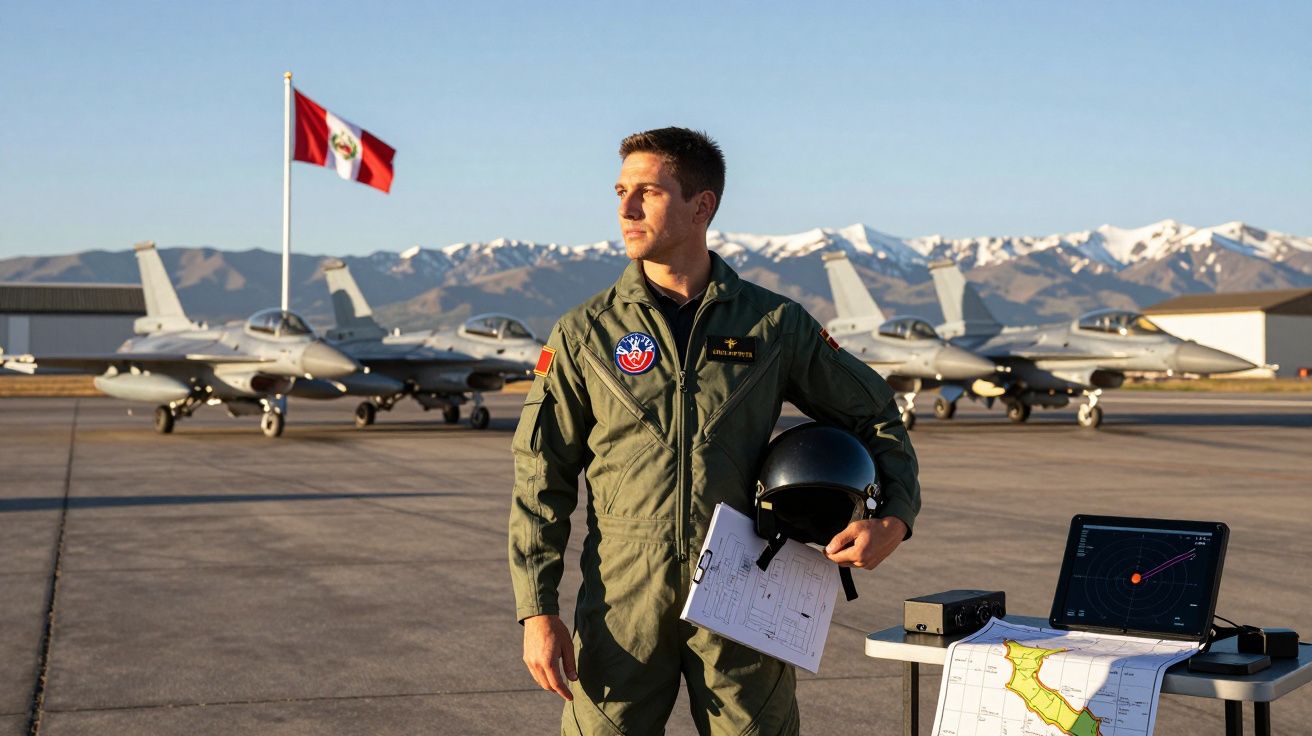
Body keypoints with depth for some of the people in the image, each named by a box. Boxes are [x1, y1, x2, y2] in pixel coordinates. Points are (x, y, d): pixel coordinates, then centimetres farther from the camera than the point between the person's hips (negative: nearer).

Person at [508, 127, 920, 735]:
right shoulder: (584, 334, 3)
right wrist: (538, 612, -4)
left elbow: (873, 416, 15)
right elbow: (541, 482, 3)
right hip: (622, 604, 0)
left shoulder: (775, 325, 3)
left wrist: (894, 518, -2)